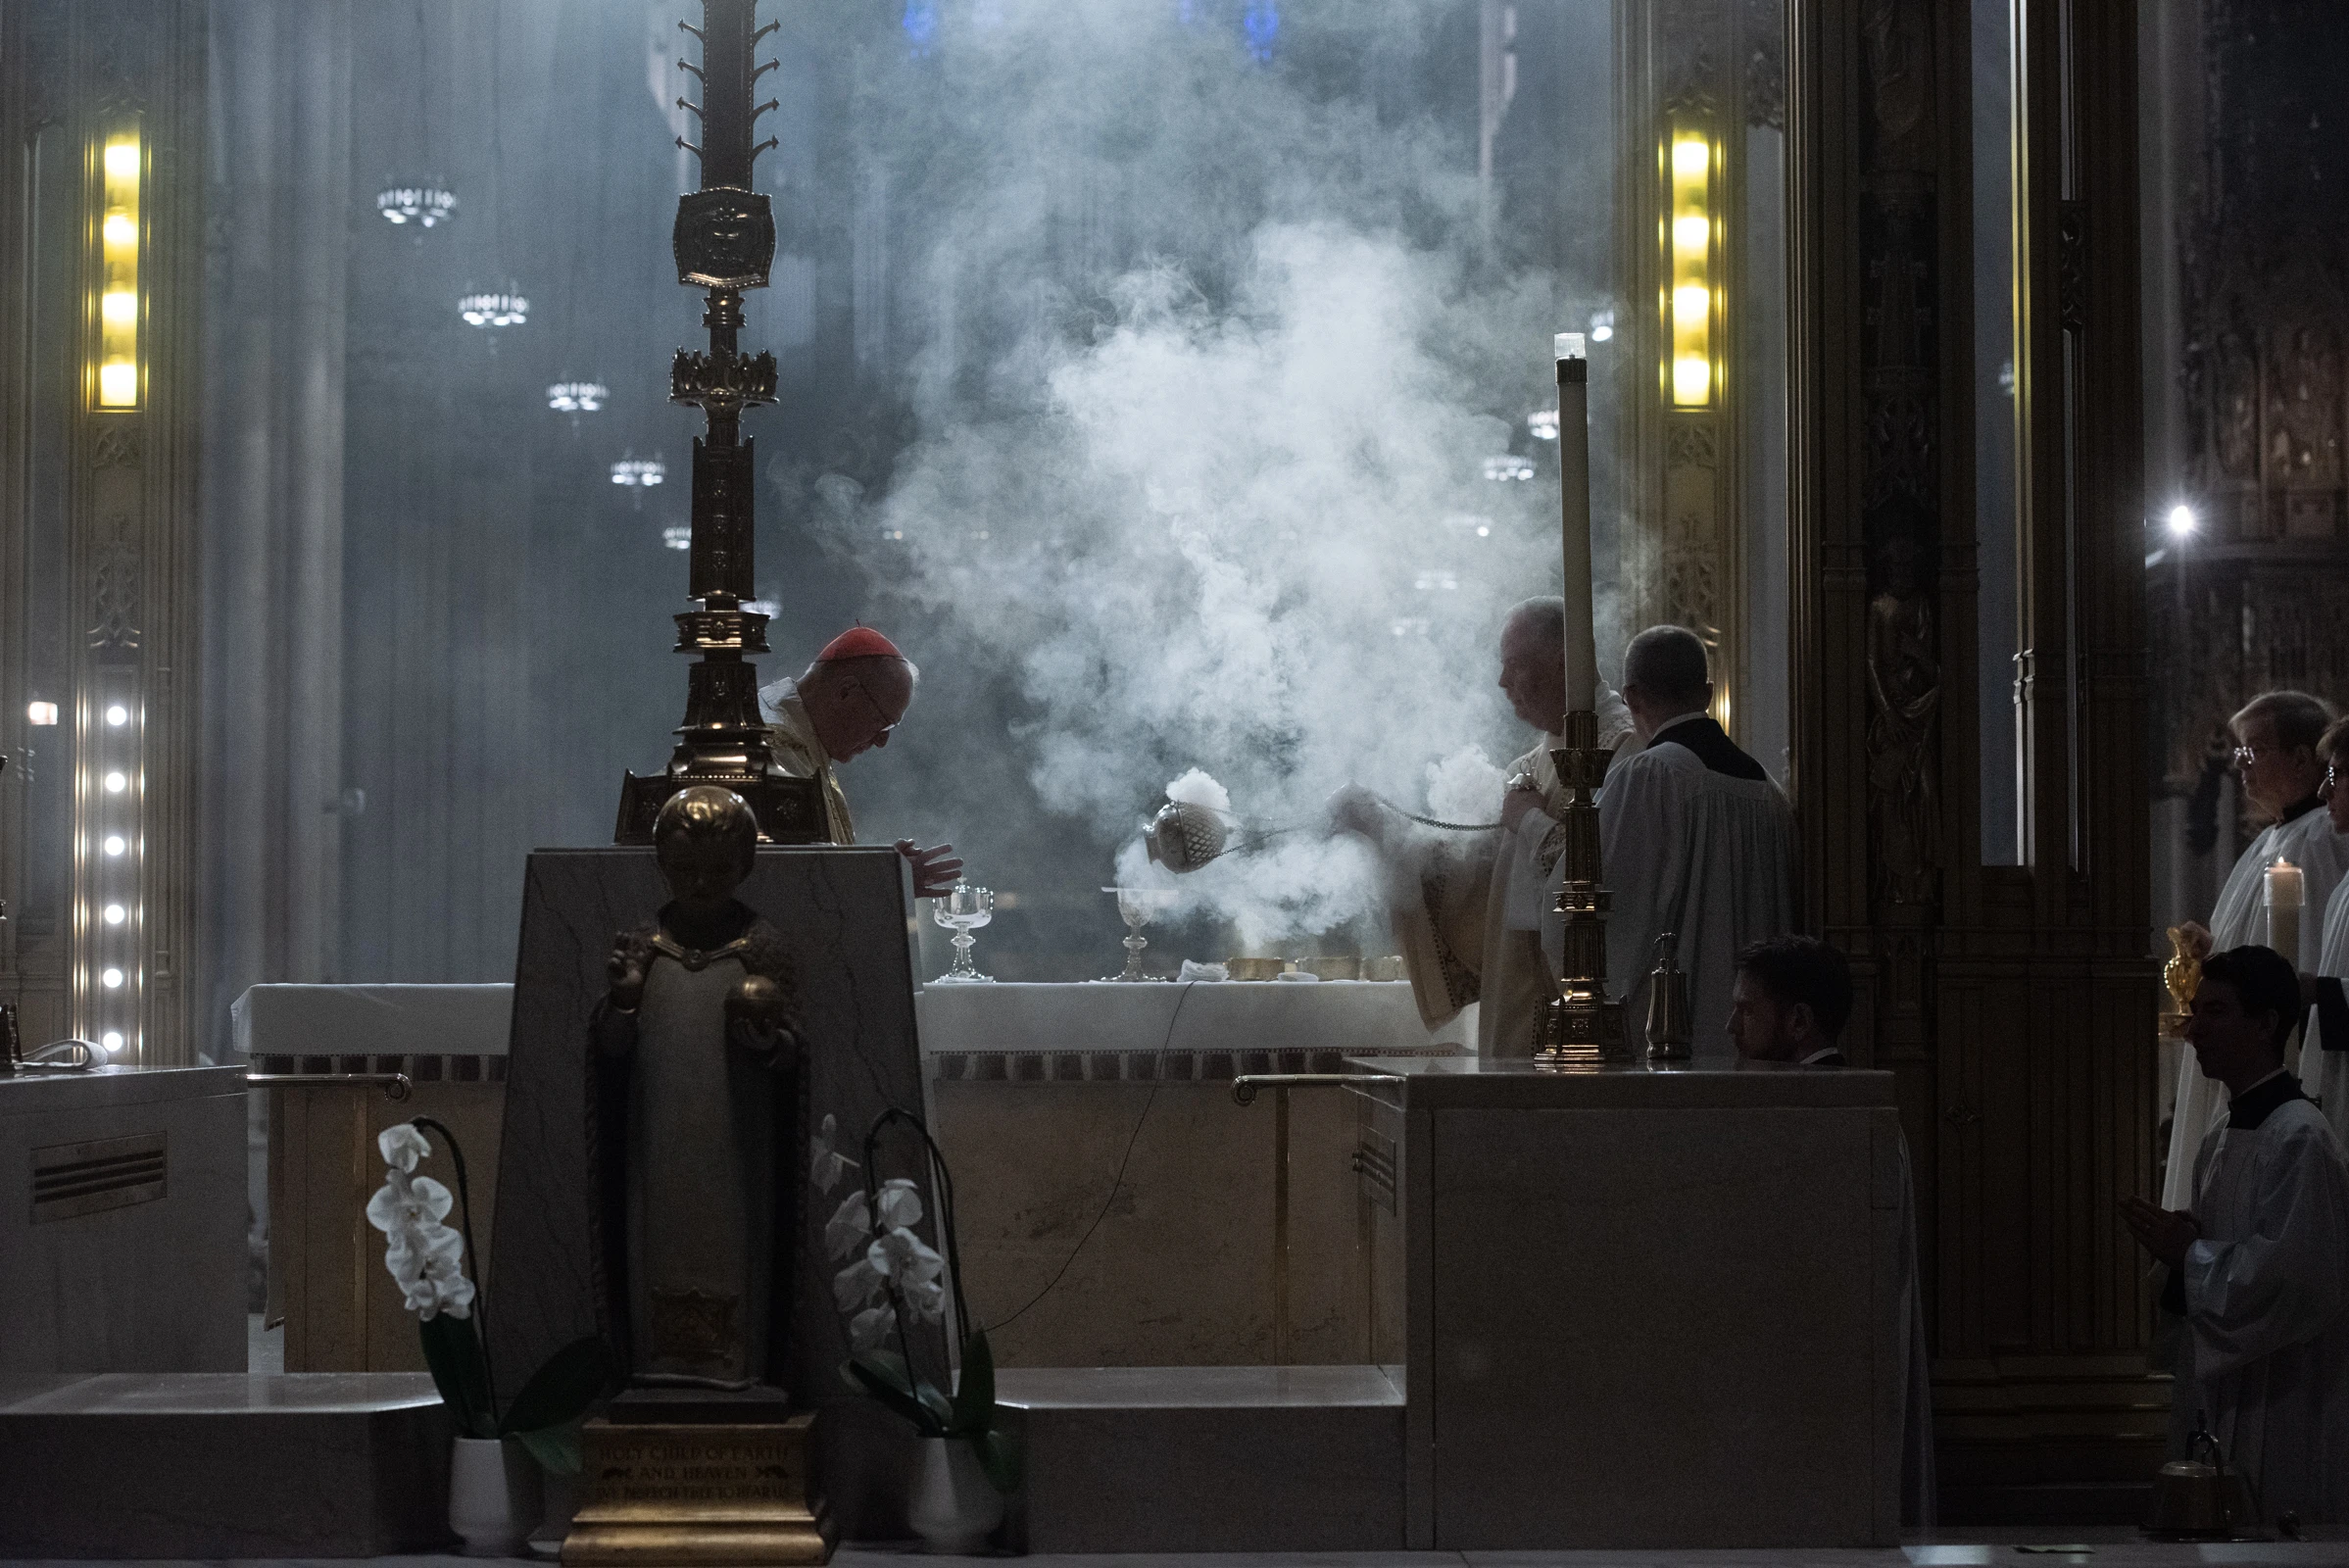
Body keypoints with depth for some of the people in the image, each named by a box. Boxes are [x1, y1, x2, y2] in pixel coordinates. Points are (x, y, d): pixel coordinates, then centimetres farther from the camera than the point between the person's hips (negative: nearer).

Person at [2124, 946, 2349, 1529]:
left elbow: (2298, 1276, -22)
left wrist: (2189, 1256, -14)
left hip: (2281, 1410, -9)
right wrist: (2179, 1244, 0)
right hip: (2219, 1400, 9)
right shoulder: (2220, 1139, 14)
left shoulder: (2300, 1139, -15)